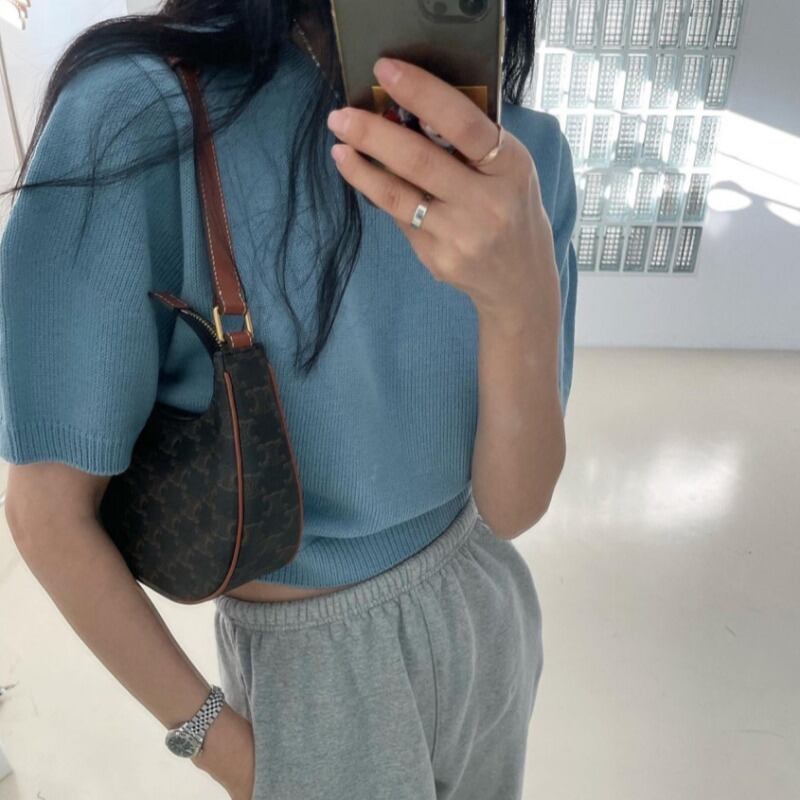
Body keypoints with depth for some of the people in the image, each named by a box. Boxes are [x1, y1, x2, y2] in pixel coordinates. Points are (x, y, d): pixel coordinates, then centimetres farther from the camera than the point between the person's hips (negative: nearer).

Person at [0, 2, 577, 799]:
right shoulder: (140, 120, -26)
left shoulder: (521, 154, -13)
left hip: (481, 609, 4)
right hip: (316, 666, -3)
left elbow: (514, 507, -16)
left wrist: (525, 301, -36)